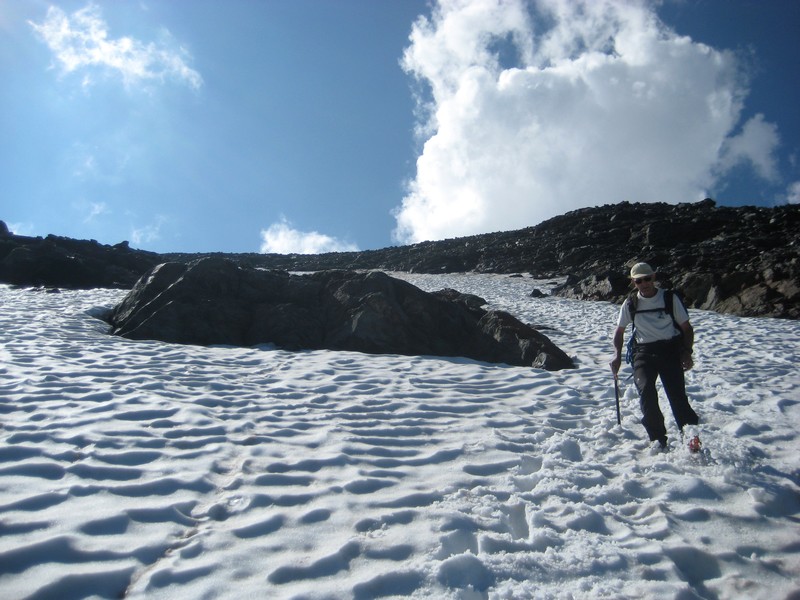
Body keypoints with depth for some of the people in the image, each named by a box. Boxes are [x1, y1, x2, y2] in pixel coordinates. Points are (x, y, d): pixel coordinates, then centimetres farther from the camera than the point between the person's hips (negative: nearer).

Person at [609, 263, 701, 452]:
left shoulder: (670, 298, 3)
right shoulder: (630, 304, 8)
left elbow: (687, 328, 8)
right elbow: (619, 331, 19)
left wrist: (687, 353, -5)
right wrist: (617, 355, 6)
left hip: (670, 349, 0)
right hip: (644, 351, 1)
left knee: (676, 392, -19)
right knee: (646, 390, -19)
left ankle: (690, 430, -22)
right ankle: (658, 439, -12)